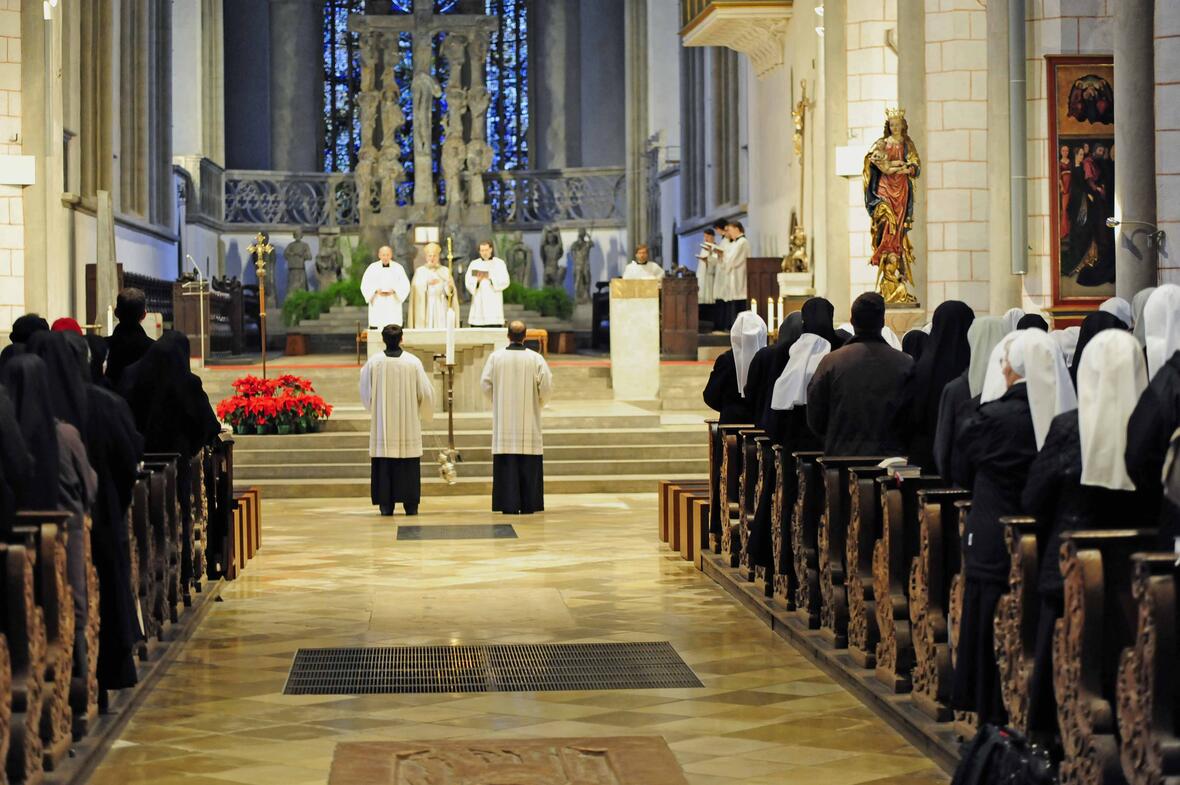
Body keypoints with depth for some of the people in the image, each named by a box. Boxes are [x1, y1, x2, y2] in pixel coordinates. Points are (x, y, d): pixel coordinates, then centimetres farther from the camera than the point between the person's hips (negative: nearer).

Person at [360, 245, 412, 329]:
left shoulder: (398, 268, 4)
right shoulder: (372, 268, 5)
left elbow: (405, 287, 2)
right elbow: (365, 286, 2)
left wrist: (394, 291, -16)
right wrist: (376, 290, -15)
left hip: (393, 306, 0)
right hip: (377, 307, 0)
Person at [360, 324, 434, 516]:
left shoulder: (373, 362, -6)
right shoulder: (413, 362, -7)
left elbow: (365, 393, 3)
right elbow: (425, 392, -2)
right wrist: (423, 410, 18)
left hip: (382, 423, 0)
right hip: (408, 424, 0)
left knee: (384, 466, 5)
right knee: (409, 467, 6)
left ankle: (386, 504, 2)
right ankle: (410, 504, 5)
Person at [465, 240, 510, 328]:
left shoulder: (500, 263, 7)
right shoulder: (474, 264, 11)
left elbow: (505, 282, -3)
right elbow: (468, 283, 2)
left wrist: (491, 278, -16)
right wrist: (477, 280, -17)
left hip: (494, 303, -1)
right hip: (478, 303, 2)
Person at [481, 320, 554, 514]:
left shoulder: (496, 357, -3)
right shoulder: (535, 358, -5)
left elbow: (485, 383, -3)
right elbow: (547, 385, -8)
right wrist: (538, 403, 11)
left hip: (504, 418, 0)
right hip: (528, 418, 0)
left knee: (507, 462, 2)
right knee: (528, 463, 5)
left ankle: (510, 505, -2)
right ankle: (528, 505, 5)